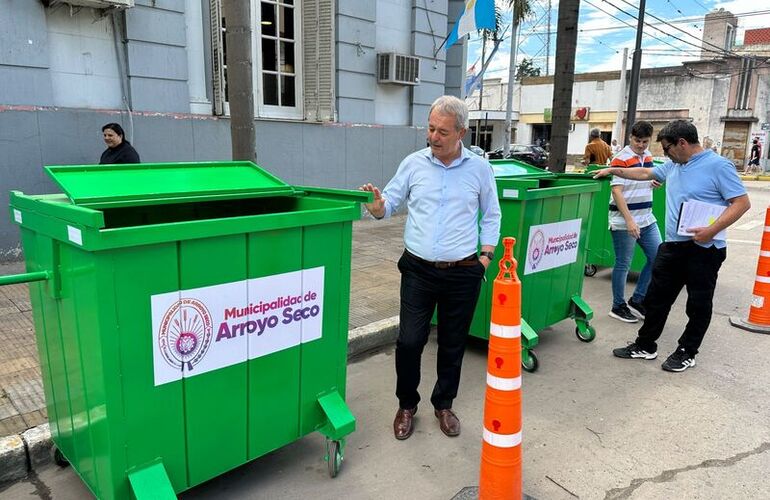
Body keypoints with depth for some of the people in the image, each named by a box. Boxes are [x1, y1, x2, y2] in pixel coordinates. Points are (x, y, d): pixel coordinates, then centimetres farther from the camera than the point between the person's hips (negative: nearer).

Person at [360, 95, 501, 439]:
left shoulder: (479, 168, 2)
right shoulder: (413, 164, 2)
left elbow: (491, 216, 11)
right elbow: (390, 205, 6)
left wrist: (485, 257, 2)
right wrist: (376, 204, -17)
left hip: (463, 274, 0)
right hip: (418, 270, 0)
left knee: (452, 344, 11)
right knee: (409, 341, -1)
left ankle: (444, 404, 34)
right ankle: (407, 404, 24)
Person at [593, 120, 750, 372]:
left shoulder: (718, 166, -13)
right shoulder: (673, 165, 10)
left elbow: (742, 202, -15)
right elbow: (646, 173, 26)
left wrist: (712, 230, -24)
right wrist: (613, 170, 22)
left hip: (704, 249, -7)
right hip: (673, 245, 7)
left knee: (698, 305, 9)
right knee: (656, 298, 11)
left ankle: (687, 352, 23)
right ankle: (645, 346, 23)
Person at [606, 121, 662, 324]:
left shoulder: (648, 156, 10)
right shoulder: (621, 159, -13)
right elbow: (616, 191, -18)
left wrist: (654, 182, 1)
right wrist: (629, 220, -25)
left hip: (647, 218, 8)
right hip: (624, 221, -8)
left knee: (657, 258, 9)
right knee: (623, 264, 2)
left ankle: (637, 300, 22)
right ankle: (618, 307, 17)